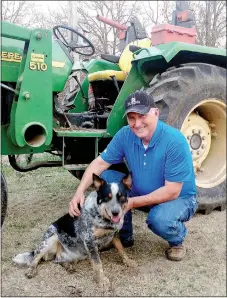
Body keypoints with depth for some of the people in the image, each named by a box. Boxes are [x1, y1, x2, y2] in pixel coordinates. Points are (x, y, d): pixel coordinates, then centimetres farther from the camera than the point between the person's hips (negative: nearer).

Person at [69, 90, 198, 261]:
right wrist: (80, 192, -25)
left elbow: (172, 191, -29)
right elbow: (100, 163, -9)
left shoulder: (175, 141, -29)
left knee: (160, 219, -37)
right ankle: (124, 235, 5)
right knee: (105, 177, -12)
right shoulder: (125, 135, -14)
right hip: (141, 193, 6)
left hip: (179, 198, -5)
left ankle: (178, 240, 2)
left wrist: (132, 203, -32)